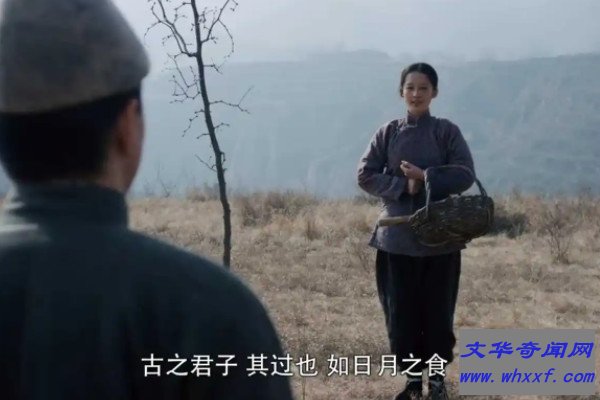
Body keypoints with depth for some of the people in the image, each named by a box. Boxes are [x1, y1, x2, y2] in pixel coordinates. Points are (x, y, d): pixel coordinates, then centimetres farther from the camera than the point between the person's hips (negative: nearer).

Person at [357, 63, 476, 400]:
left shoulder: (447, 131, 0)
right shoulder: (388, 133, 5)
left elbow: (465, 175, -7)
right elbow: (365, 175, 0)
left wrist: (425, 177, -16)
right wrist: (403, 186, -13)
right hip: (397, 236, 1)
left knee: (438, 309, 5)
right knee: (401, 310, 4)